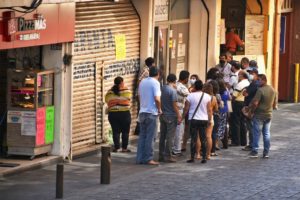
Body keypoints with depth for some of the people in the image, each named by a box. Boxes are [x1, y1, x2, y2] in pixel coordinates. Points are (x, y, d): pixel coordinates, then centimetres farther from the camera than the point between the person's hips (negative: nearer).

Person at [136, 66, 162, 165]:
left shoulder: (142, 82, 10)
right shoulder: (155, 83, -11)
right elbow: (157, 99, -19)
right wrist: (159, 109, -5)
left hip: (142, 112, 7)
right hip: (151, 113, -6)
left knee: (142, 136, 10)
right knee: (150, 137, -3)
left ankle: (140, 158, 10)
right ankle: (148, 159, -3)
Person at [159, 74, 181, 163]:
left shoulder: (162, 89, 5)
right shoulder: (173, 90, -14)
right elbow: (174, 104, -14)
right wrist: (178, 116, -9)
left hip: (163, 115, 7)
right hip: (171, 116, -7)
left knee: (162, 136, 11)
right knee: (170, 137, -3)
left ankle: (161, 155, 14)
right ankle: (168, 156, -3)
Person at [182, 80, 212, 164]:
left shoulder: (190, 96, -5)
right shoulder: (207, 96, 1)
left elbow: (186, 109, -3)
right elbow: (209, 110, 2)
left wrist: (182, 117, 8)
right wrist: (209, 119, 10)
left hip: (193, 120, -2)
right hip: (204, 120, 2)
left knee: (193, 139, 0)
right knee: (203, 139, 5)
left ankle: (192, 157, -1)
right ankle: (204, 157, 3)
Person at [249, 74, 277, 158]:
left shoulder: (260, 90, -19)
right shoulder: (273, 90, 6)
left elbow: (255, 103, -22)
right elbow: (275, 104, 13)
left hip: (259, 115, -6)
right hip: (269, 115, 6)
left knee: (257, 133, 3)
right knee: (266, 133, 10)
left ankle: (255, 151, 6)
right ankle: (266, 152, 11)